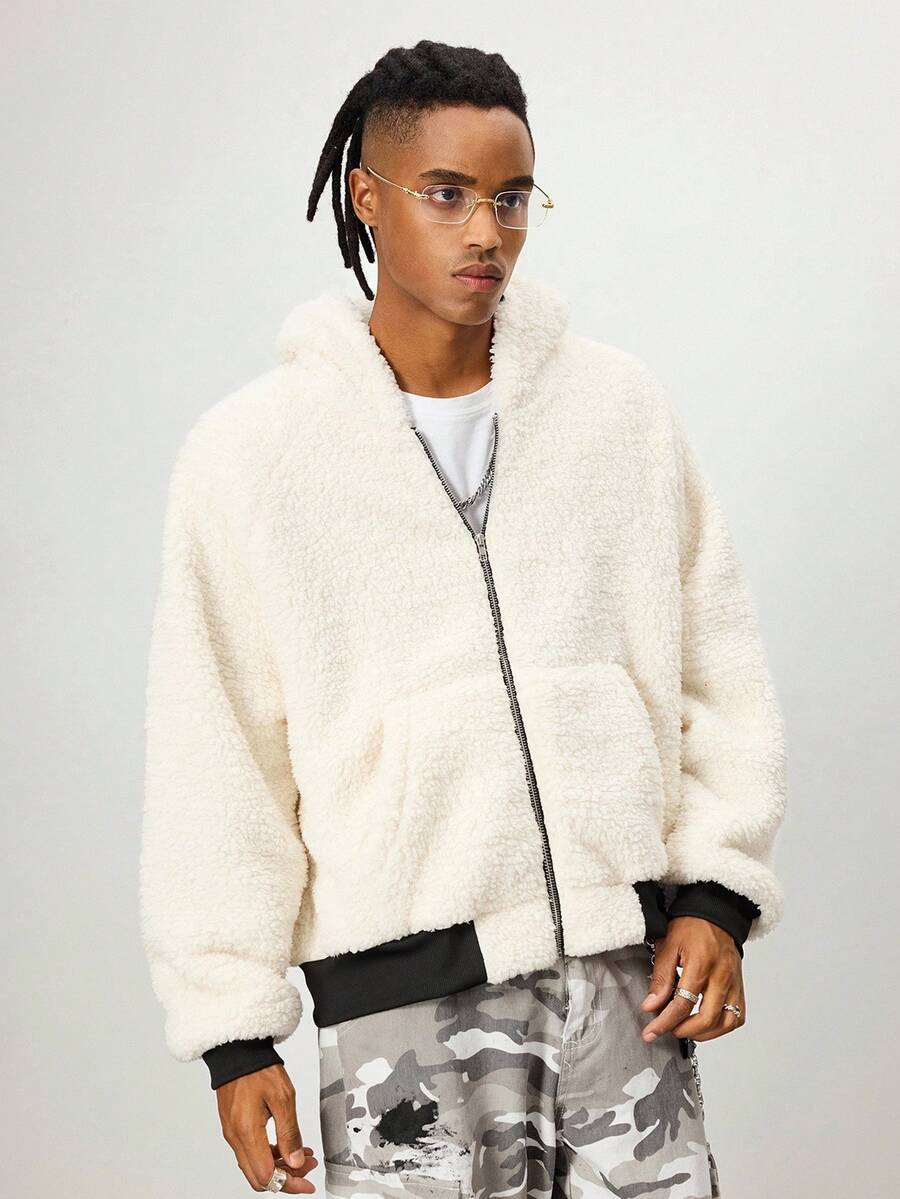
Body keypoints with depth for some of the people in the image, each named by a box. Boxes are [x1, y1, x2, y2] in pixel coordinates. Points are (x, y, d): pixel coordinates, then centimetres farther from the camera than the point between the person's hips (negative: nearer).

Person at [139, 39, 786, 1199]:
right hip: (404, 992, -2)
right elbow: (217, 762, 0)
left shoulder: (621, 404, 6)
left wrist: (716, 890, 1)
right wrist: (235, 1027, -2)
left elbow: (717, 665, 11)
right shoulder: (251, 451, -1)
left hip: (628, 968, 3)